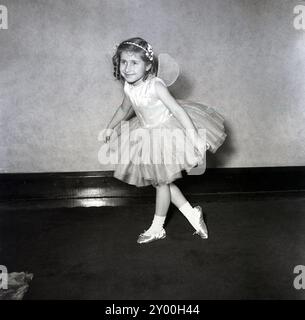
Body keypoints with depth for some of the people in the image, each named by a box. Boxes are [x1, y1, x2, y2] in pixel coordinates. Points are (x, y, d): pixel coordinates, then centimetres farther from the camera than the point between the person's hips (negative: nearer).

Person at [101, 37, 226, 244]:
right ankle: (193, 215, 27)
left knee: (162, 182, 4)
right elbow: (124, 109, 15)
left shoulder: (156, 86, -26)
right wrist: (110, 127, 26)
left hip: (168, 134, -7)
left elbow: (178, 110, -28)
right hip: (148, 136, 7)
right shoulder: (129, 88, -5)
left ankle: (157, 228, 23)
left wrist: (195, 138, -32)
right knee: (162, 181, 12)